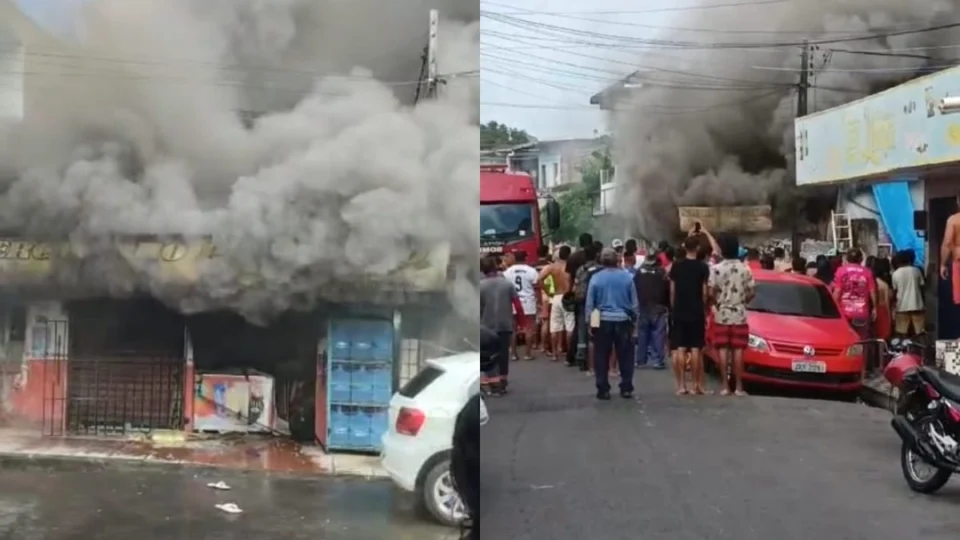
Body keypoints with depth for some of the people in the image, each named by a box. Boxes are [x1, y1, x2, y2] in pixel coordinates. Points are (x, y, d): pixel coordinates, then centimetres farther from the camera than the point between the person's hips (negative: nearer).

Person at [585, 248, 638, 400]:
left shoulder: (595, 278, -4)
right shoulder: (627, 277, -1)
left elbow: (589, 303, -1)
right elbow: (634, 302, 3)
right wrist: (634, 320, 12)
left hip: (603, 321, -1)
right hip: (623, 321, 1)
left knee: (601, 358, 6)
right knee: (625, 357, 9)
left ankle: (603, 390, 6)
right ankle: (626, 389, 11)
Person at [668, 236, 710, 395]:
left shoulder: (676, 266, 2)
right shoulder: (703, 267, -5)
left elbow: (672, 291, 5)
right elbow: (704, 293, -3)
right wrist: (705, 310, 9)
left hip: (679, 313, 2)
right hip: (696, 313, -2)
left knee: (679, 349, 2)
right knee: (695, 349, 2)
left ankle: (681, 385, 0)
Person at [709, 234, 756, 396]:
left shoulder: (716, 269, -7)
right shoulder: (745, 269, 0)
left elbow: (711, 292, -12)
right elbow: (751, 292, 0)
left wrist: (717, 303, 8)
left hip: (722, 314, -1)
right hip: (739, 315, 1)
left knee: (723, 350, 2)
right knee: (738, 350, 2)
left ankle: (724, 385, 0)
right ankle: (738, 386, 1)